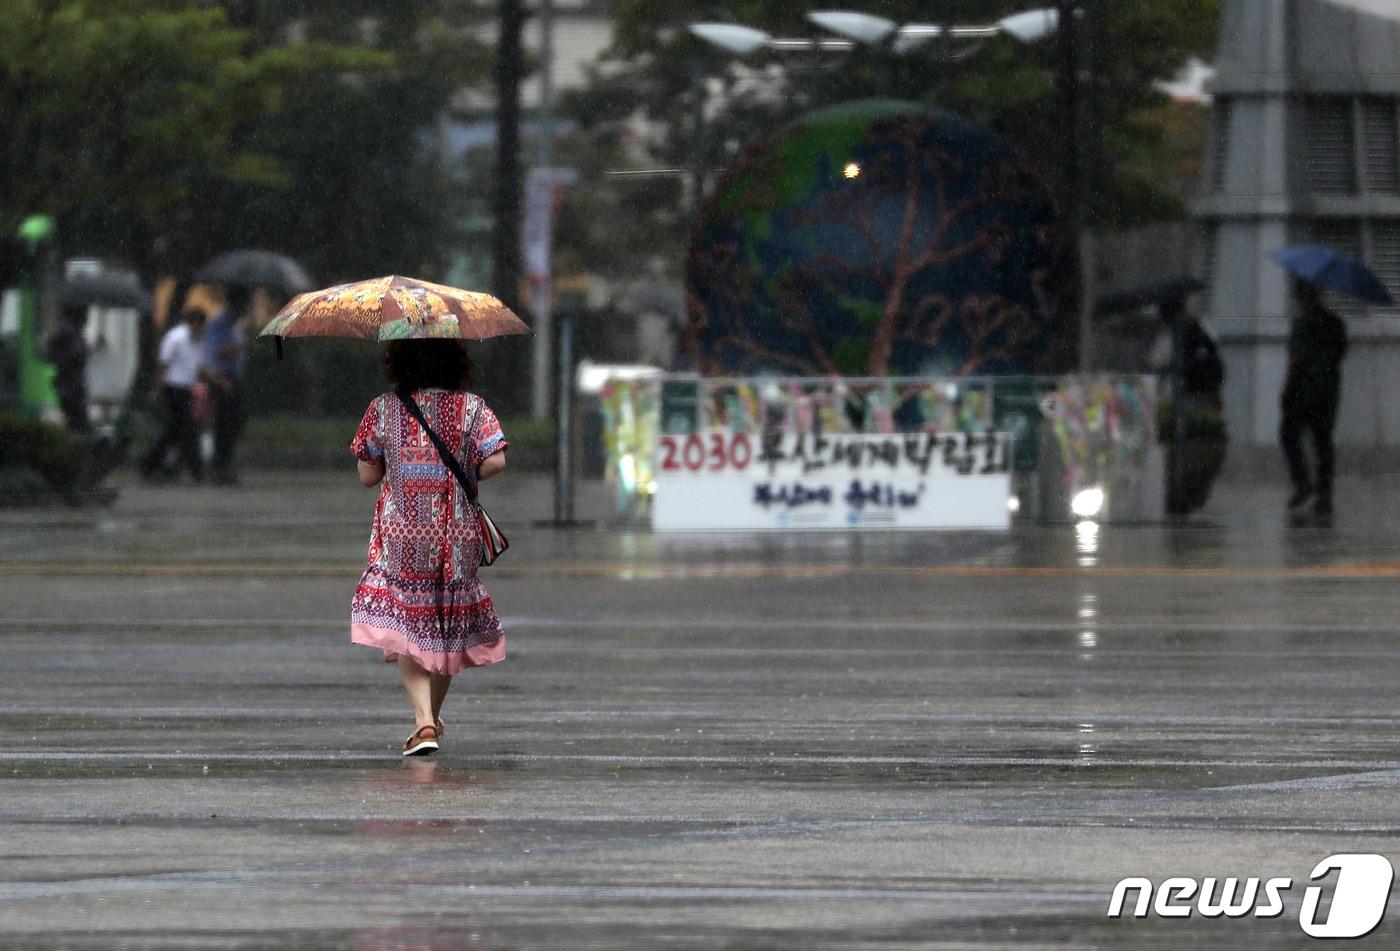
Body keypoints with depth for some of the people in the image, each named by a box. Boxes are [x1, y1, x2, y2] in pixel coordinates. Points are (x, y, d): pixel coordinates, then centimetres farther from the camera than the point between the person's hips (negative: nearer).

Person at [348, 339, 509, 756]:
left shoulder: (383, 410, -2)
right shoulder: (472, 408, -2)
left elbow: (368, 475, 2)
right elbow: (495, 461, -11)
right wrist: (460, 474, 8)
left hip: (400, 533, -2)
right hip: (456, 533, 2)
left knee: (404, 627, -2)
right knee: (449, 623, 17)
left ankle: (424, 721, -18)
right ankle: (434, 717, 28)